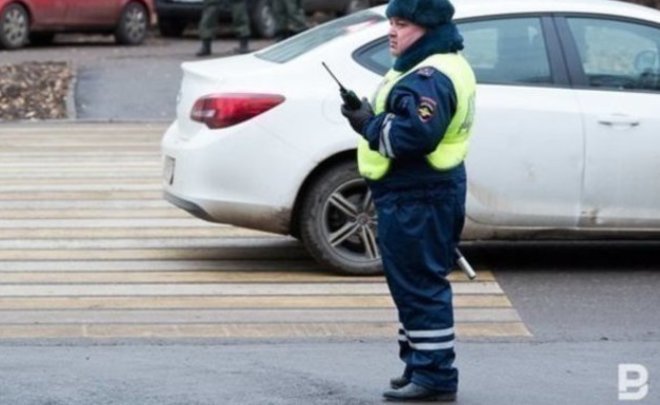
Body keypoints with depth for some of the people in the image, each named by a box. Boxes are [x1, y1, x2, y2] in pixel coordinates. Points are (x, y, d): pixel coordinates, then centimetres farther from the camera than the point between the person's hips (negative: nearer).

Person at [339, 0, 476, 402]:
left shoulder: (431, 77, -19)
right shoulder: (434, 67, 17)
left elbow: (413, 135, -30)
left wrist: (369, 124, -16)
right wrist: (371, 119, 4)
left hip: (417, 199, -11)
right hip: (416, 193, 11)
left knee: (420, 286, -8)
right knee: (415, 285, 18)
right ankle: (420, 367, 26)